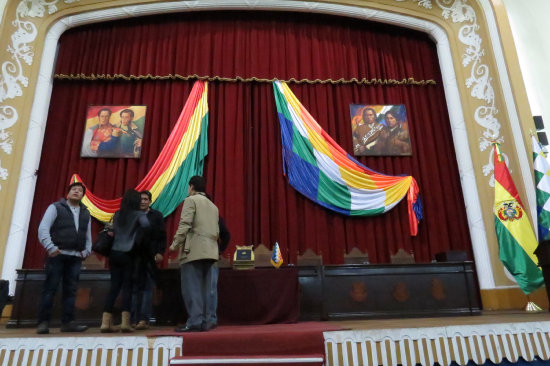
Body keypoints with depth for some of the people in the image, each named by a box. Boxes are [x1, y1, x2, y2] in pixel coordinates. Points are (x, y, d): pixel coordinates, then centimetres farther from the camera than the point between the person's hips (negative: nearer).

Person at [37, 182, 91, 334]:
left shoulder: (86, 213, 18)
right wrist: (50, 248, -15)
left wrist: (87, 250, 5)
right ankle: (43, 322, 5)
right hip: (58, 254, -4)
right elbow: (43, 228, -6)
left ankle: (67, 322, 8)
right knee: (50, 288, -3)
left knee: (71, 290, 4)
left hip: (76, 257, 4)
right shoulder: (56, 207, 4)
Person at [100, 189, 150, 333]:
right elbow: (146, 225, -22)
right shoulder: (139, 214, -4)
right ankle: (125, 322, -1)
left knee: (114, 287, 7)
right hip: (128, 254, -4)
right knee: (127, 287, 0)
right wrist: (137, 240, -11)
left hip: (115, 253, 5)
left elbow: (114, 231, 15)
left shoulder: (117, 214, 12)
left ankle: (106, 322, 6)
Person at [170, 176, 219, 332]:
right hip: (210, 250, 7)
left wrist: (175, 244, -4)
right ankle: (207, 321, 7)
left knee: (192, 287, -5)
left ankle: (194, 322, -6)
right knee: (206, 287, 8)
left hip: (194, 249, -7)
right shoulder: (213, 206, 22)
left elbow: (185, 225, -11)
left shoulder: (191, 200, 0)